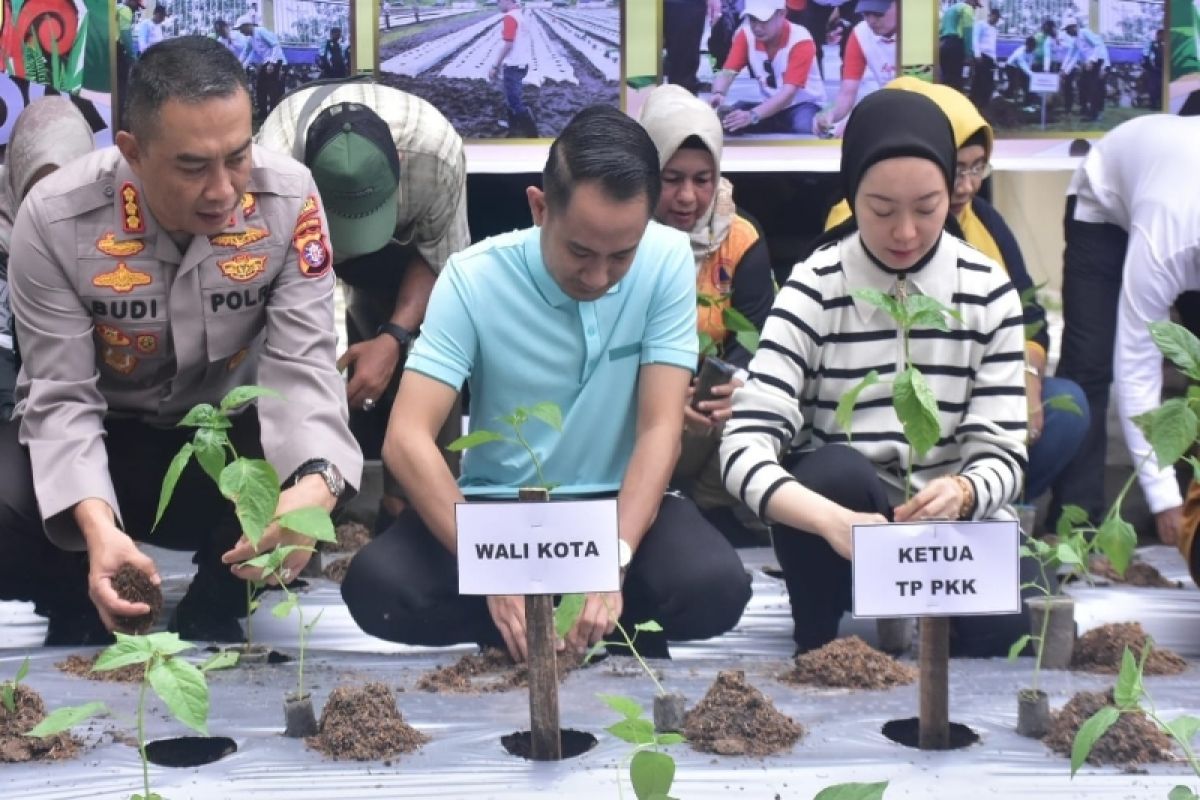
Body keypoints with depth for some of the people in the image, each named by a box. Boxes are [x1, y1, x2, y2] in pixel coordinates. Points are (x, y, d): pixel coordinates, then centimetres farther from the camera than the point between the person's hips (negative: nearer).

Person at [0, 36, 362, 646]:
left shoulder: (289, 199, -20)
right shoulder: (54, 219, -23)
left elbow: (301, 366, -22)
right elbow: (63, 398, -21)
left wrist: (315, 480, -45)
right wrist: (96, 523, -42)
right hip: (98, 437, -1)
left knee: (321, 480, -31)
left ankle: (207, 621, 1)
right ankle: (84, 627, 5)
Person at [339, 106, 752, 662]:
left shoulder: (668, 262, -12)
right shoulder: (474, 278, -15)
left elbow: (659, 429, -14)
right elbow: (407, 439, -22)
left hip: (618, 500, 0)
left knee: (716, 588, -30)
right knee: (376, 587, -27)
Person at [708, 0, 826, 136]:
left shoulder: (801, 41, -25)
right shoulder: (746, 34, -10)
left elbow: (789, 92, -33)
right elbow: (727, 72, -15)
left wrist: (753, 115, -49)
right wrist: (718, 94, -41)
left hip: (803, 105, -4)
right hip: (771, 104, 4)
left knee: (804, 128, -39)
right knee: (729, 121, -23)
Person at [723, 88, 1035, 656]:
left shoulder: (988, 293, -5)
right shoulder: (813, 291, -12)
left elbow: (1001, 453, -8)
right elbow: (745, 444, -23)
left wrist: (962, 494, -33)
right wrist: (834, 520, -42)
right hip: (836, 518, 0)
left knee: (1010, 627, -29)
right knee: (832, 470, -34)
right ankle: (817, 651, -10)